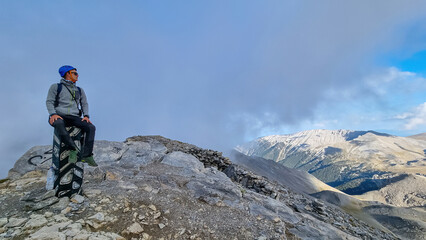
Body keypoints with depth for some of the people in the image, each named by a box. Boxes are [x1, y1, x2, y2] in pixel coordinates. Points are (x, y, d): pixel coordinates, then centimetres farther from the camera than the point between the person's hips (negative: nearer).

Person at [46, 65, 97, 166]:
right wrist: (53, 114, -17)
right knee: (58, 124, -40)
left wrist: (86, 116, -3)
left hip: (74, 118, 3)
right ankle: (73, 149, -40)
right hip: (60, 116, -3)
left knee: (91, 127, -24)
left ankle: (86, 155, -29)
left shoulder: (79, 90, 24)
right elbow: (49, 101, 3)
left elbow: (84, 104, 17)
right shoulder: (56, 87, 14)